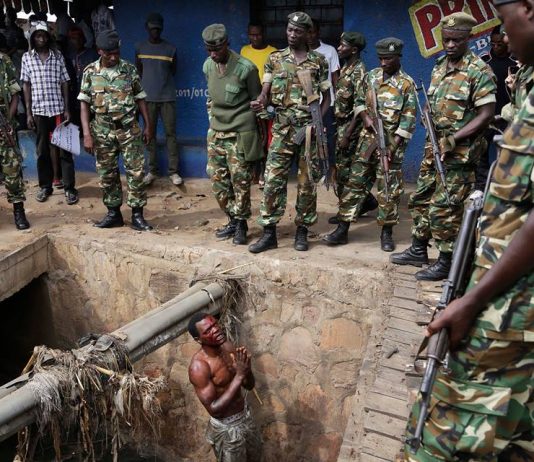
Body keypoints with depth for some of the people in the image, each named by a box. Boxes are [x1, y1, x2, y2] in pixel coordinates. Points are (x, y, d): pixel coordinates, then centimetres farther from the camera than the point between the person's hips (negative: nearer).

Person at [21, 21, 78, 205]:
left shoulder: (58, 56, 4)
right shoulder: (27, 57, 5)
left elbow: (64, 83, 4)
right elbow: (26, 85, 5)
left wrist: (67, 109, -2)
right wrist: (28, 112, -1)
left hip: (58, 108, -1)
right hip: (39, 110, 1)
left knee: (64, 148, 0)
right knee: (42, 150, 8)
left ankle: (69, 187, 4)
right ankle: (45, 186, 18)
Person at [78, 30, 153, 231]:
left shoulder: (129, 69, 0)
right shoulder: (90, 72, 1)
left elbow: (140, 98, 7)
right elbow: (84, 104, 0)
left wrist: (147, 125, 4)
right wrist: (87, 134, -7)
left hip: (128, 129, -1)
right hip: (102, 131, 1)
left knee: (135, 171, -4)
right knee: (107, 174, 7)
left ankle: (137, 215, 4)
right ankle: (113, 213, 21)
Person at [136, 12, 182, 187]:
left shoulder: (171, 48, 1)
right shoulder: (139, 48, 6)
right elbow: (138, 71, 18)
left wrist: (162, 82, 13)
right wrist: (148, 83, 16)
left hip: (167, 97, -1)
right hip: (148, 98, 2)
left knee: (171, 133, -2)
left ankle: (173, 172, 2)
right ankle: (152, 170, 12)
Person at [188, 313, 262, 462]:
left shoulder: (228, 347, -9)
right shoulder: (199, 366, -29)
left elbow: (249, 385, -2)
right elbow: (214, 410, -30)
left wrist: (247, 369, -24)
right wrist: (238, 376, -33)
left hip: (245, 415, 7)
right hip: (226, 428, -6)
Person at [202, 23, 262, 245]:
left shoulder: (245, 68, -13)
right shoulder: (208, 66, 6)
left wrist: (255, 132, 0)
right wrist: (212, 119, 18)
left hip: (239, 134, -6)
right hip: (215, 133, 6)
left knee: (240, 182, -1)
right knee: (217, 179, 8)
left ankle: (241, 224, 14)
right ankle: (233, 220, 23)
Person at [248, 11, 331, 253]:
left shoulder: (319, 61, 7)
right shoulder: (275, 59, 8)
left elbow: (326, 97, 10)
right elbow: (265, 91, 3)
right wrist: (260, 102, -21)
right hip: (282, 129, 0)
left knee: (307, 181, 4)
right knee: (273, 179, -4)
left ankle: (302, 230, 16)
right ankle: (269, 233, 3)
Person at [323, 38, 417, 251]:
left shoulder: (407, 84, -4)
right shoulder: (371, 76, 8)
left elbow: (408, 119, -7)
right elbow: (359, 101, 17)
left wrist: (394, 146, -15)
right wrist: (365, 117, -5)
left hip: (391, 141, -3)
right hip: (368, 137, 4)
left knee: (389, 187, 2)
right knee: (355, 181, 3)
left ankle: (387, 232, 14)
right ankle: (342, 229, 8)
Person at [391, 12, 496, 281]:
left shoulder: (479, 71, -11)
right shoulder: (439, 67, 11)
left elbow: (487, 114, -15)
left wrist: (453, 139, -21)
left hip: (460, 153, -8)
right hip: (433, 147, 8)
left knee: (445, 208, -6)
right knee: (420, 199, 14)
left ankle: (446, 262, 8)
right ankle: (418, 251, 28)